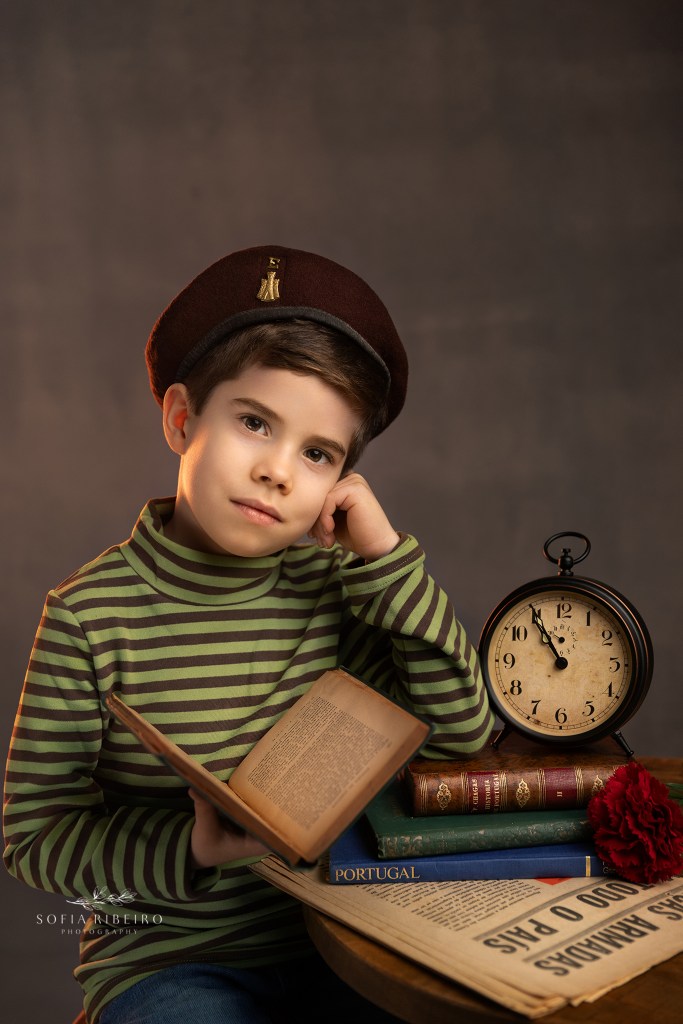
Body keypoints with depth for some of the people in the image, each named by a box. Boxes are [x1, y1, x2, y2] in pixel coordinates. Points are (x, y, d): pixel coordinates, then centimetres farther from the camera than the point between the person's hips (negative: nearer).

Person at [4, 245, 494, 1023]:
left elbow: (463, 732, -6)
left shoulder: (332, 589, -4)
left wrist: (385, 557, -12)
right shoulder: (92, 613, -13)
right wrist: (191, 849, -22)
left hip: (326, 941, 3)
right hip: (166, 959, -3)